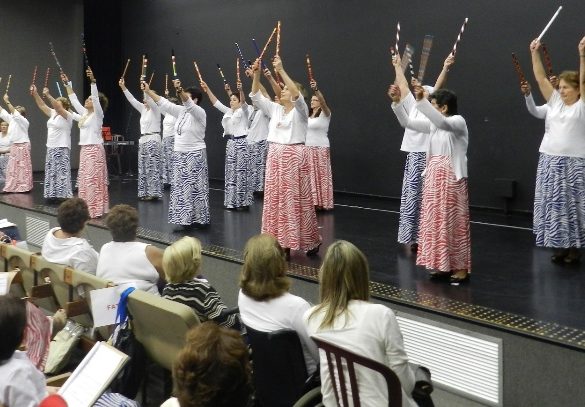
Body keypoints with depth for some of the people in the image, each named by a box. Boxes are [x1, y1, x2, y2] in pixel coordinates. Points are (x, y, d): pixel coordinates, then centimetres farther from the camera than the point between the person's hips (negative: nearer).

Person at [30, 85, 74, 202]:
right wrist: (35, 94, 0)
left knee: (61, 172, -8)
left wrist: (48, 95, -34)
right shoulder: (53, 113, 14)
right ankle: (53, 195, 14)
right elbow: (42, 106, 11)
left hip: (62, 148, -8)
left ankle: (63, 196, -6)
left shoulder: (67, 116, -9)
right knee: (51, 172, 9)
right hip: (51, 148, 8)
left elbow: (58, 107, -25)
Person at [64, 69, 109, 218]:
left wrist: (93, 81, -32)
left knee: (93, 179, -10)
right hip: (84, 149, 9)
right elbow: (74, 100, 21)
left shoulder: (98, 114, -6)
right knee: (84, 179, 8)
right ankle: (87, 208, 13)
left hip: (95, 149, -9)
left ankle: (96, 209, -8)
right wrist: (67, 84, 20)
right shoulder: (84, 113, 15)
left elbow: (96, 97, -20)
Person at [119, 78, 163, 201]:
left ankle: (153, 193, -4)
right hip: (143, 140, 8)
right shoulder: (143, 109, 14)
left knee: (152, 167, -7)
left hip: (153, 140, -8)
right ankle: (145, 193, 13)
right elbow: (132, 100, 9)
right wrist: (123, 87, -1)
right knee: (143, 167, 8)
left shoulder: (156, 109, -6)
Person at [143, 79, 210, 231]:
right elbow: (164, 103, 8)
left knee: (195, 188, -3)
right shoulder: (181, 111, 11)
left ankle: (199, 220, 5)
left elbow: (189, 104, -31)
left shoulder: (200, 113, -11)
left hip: (195, 155, -8)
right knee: (181, 188, 6)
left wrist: (180, 90, -48)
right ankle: (186, 220, 10)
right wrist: (148, 91, 1)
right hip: (179, 155, 8)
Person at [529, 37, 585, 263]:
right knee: (552, 204, 5)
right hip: (549, 160, 5)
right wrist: (535, 53, 0)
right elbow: (540, 78, 7)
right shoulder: (555, 102, 11)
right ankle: (559, 246, 15)